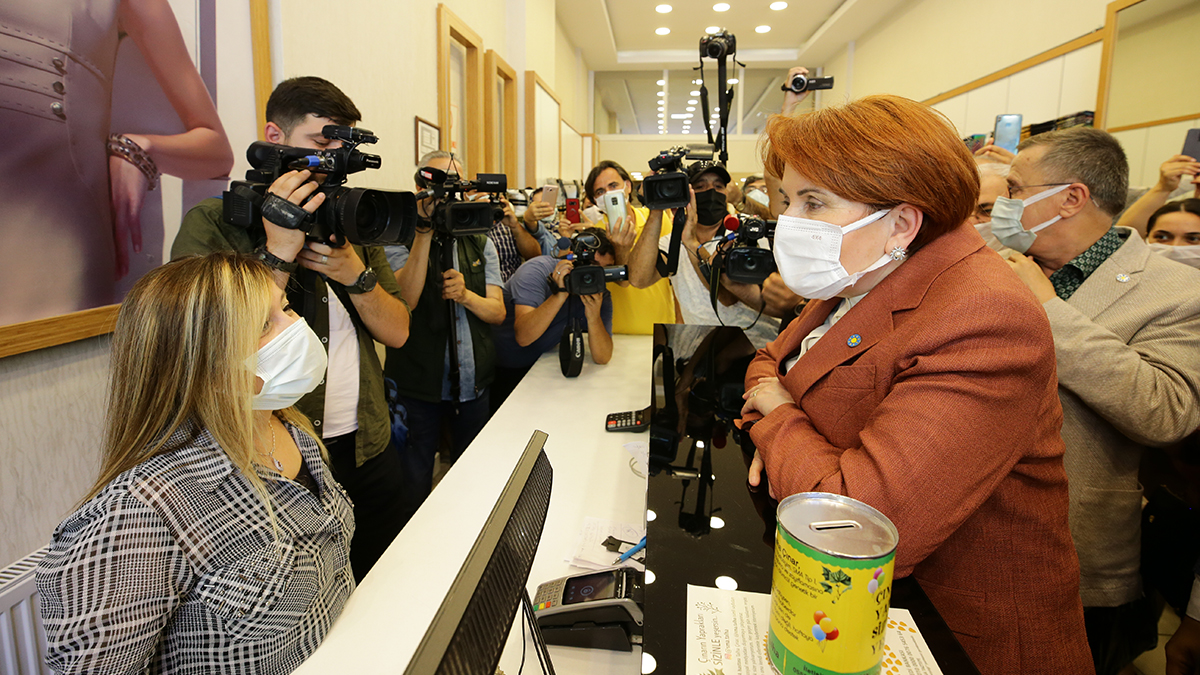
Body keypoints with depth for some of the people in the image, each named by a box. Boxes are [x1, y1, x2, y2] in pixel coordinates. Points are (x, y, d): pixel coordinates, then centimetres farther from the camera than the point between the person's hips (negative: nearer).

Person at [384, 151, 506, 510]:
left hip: (473, 384, 4)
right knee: (413, 485, 8)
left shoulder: (481, 242, 7)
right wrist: (425, 231, -24)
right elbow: (403, 301, -22)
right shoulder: (400, 239, -4)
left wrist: (466, 295, -19)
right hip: (417, 385, -3)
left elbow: (497, 311, 2)